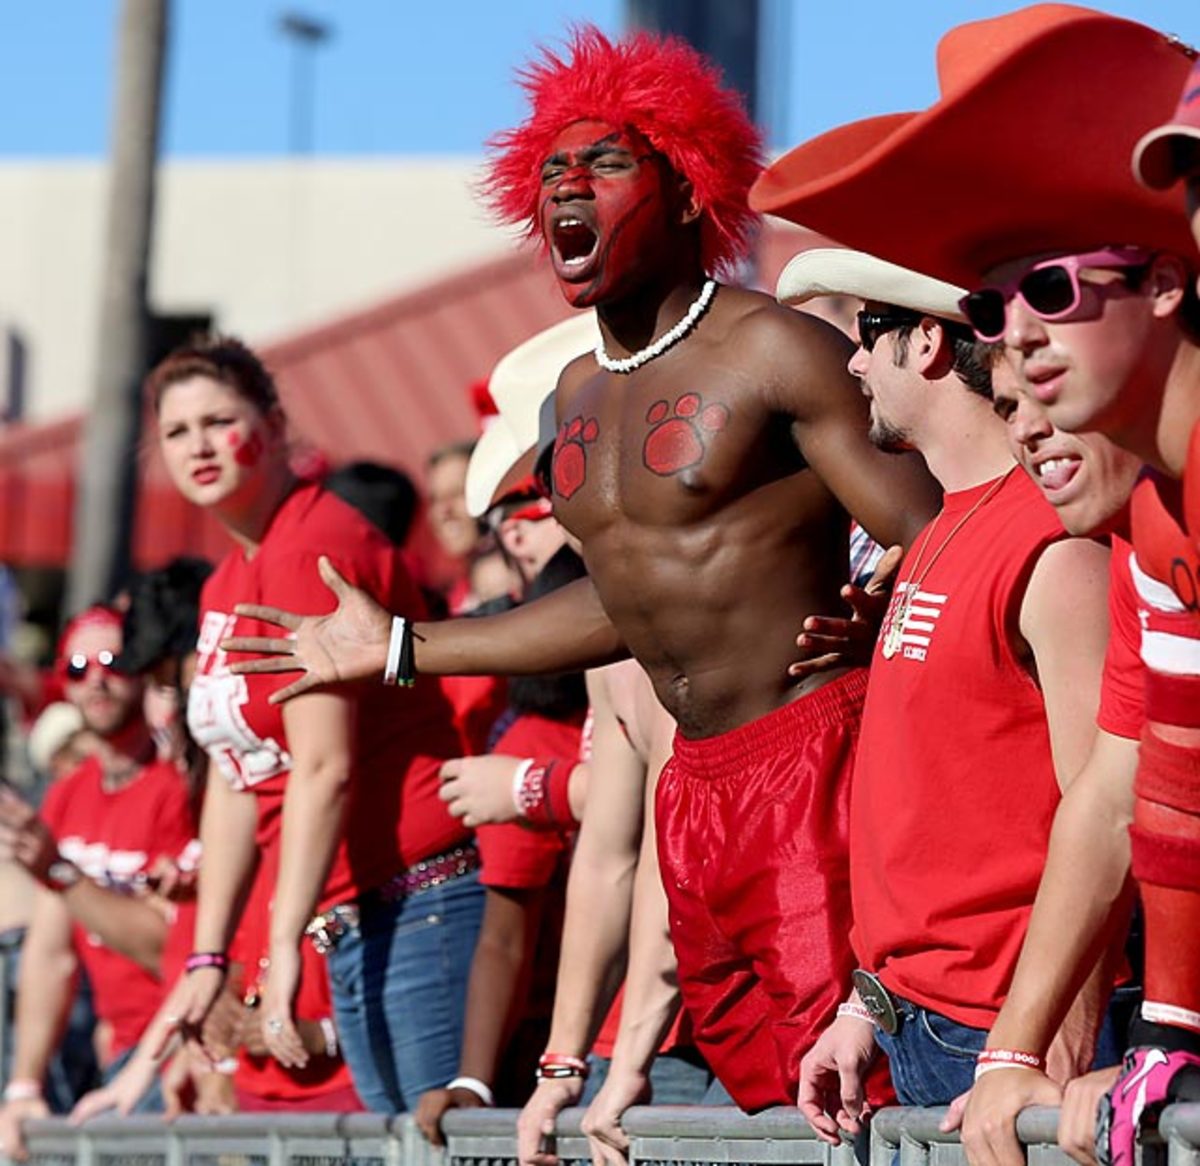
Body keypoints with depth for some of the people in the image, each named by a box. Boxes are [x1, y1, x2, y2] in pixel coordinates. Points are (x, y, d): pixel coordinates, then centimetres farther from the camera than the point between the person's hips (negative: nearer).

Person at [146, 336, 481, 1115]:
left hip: (421, 901, -10)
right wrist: (208, 956, 13)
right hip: (349, 931, 10)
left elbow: (323, 767, -19)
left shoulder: (314, 546, -12)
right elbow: (235, 779, 18)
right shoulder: (225, 585, 17)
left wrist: (284, 945, -21)